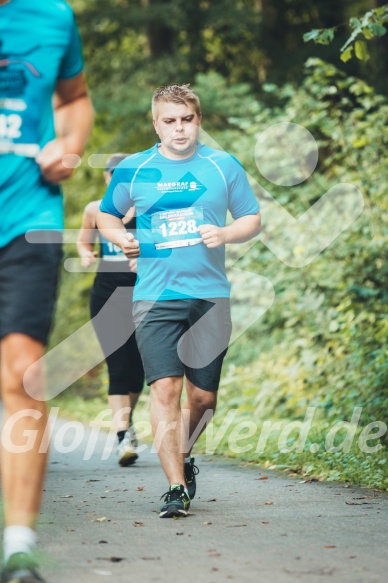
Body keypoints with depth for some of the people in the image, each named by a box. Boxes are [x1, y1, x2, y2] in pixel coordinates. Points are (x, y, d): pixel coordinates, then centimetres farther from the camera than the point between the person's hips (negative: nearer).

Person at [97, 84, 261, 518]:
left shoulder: (223, 167, 7)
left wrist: (225, 234, -7)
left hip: (210, 296, 1)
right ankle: (176, 486, -9)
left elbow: (252, 219, 14)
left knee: (203, 396, 5)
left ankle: (183, 456, 35)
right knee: (164, 388, -13)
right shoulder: (132, 169, 6)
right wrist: (121, 238, -1)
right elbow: (106, 215, 20)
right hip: (155, 298, -1)